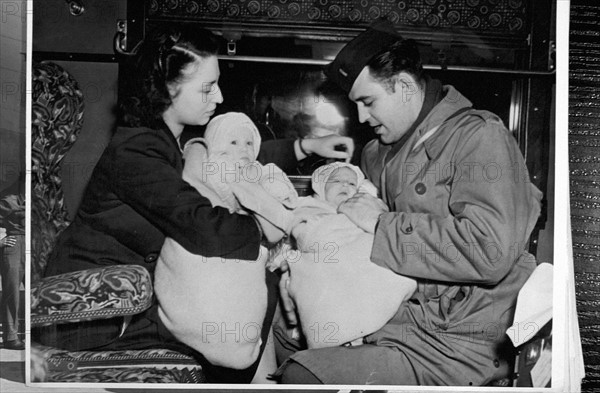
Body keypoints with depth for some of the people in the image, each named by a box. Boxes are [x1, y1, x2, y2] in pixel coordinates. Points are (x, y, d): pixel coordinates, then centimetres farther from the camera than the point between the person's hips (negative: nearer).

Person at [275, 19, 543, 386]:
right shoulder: (377, 153, 12)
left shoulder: (479, 136, -12)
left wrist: (383, 224, -19)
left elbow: (489, 250, -26)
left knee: (301, 375, -20)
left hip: (459, 344, -8)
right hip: (398, 312, 8)